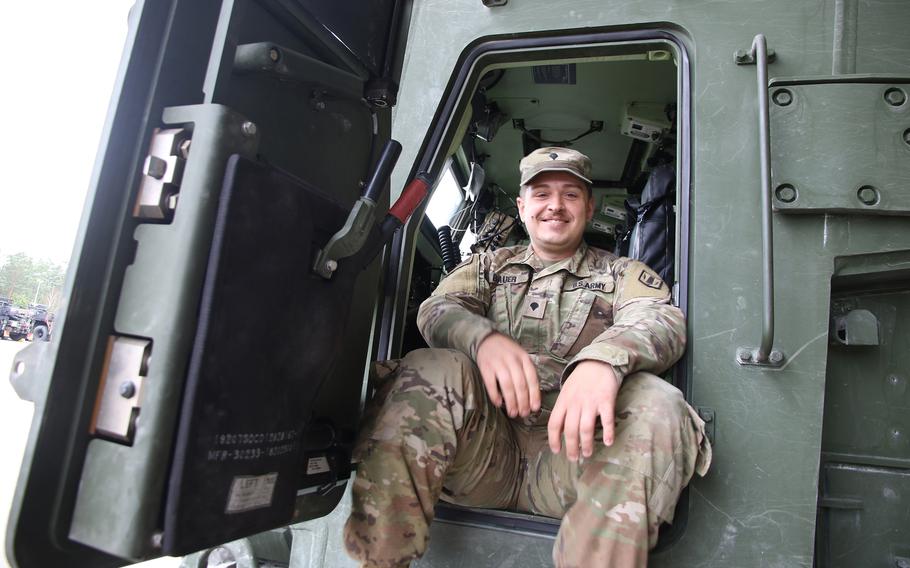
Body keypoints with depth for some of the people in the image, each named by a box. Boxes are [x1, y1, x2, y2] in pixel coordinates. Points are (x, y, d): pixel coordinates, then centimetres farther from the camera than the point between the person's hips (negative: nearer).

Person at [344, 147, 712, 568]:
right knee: (429, 371, -27)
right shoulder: (488, 265, 21)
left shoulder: (624, 274, 17)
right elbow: (437, 309, 2)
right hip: (485, 450, 1)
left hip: (570, 450, 0)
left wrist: (603, 359, -29)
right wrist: (485, 338, -23)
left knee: (656, 407, -29)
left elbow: (660, 319, -5)